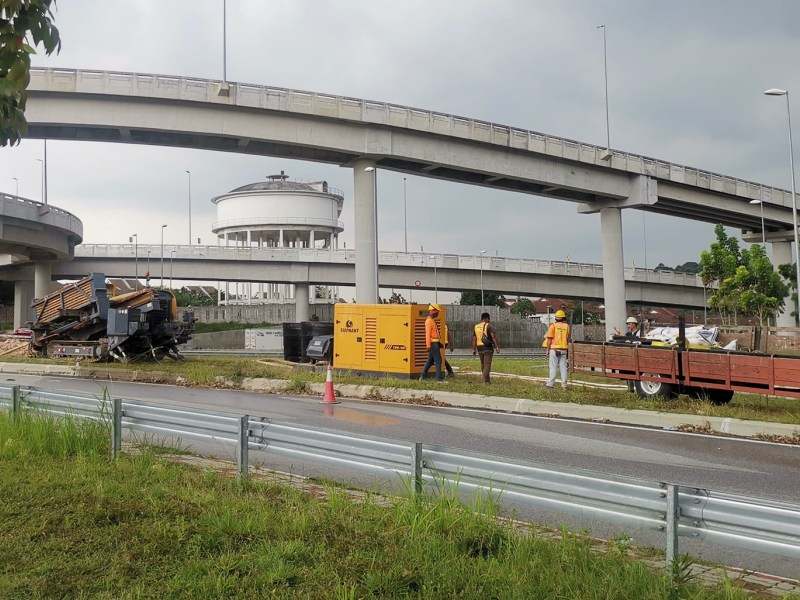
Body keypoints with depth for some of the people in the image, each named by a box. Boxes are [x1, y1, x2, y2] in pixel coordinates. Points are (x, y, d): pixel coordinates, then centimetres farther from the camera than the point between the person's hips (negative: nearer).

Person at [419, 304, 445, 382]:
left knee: (430, 360, 13)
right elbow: (428, 334, -19)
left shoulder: (432, 320, 18)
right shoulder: (429, 321, -14)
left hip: (435, 343, 10)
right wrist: (428, 345, -22)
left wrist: (439, 343, 22)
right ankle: (439, 378, -9)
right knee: (438, 360, -9)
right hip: (433, 344, -10)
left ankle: (422, 377, 17)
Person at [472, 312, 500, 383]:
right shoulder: (489, 325, -4)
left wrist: (474, 349, 14)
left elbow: (474, 339, 11)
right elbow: (493, 336, -13)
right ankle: (486, 380, -12)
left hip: (479, 348, 5)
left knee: (483, 364, 15)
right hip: (488, 348, -5)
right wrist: (497, 347, -13)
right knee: (487, 364, -6)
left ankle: (486, 379, 20)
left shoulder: (476, 326, 12)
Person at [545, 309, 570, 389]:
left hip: (554, 349, -3)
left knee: (553, 367, -2)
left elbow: (549, 339, -7)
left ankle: (550, 384, -5)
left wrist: (548, 350, -3)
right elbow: (567, 339, 6)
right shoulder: (566, 326, 6)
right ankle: (564, 385, 6)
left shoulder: (553, 325, -4)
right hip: (563, 349, 3)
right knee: (563, 367, 6)